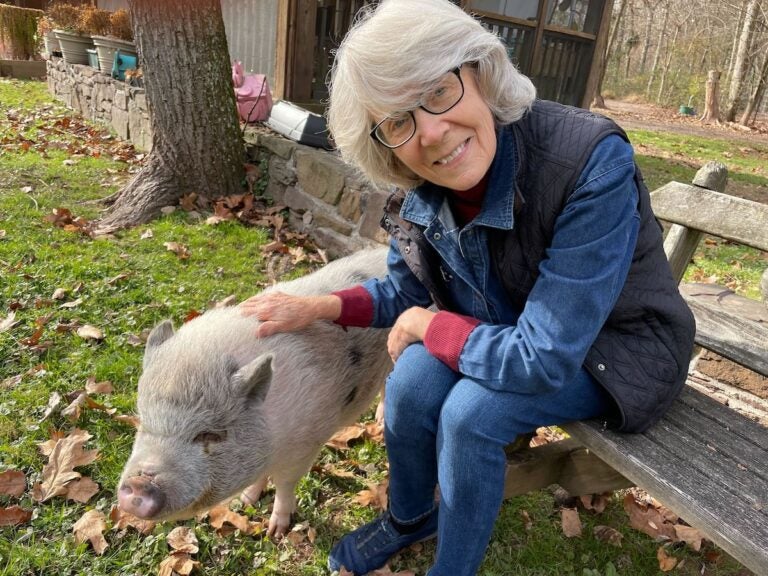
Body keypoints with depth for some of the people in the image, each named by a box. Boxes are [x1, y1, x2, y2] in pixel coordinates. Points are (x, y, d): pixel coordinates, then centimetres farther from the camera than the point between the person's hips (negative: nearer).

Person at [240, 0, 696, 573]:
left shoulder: (592, 162, -34)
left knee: (469, 412, -25)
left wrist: (426, 325, -19)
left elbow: (542, 360, -33)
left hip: (616, 349, -4)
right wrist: (320, 307, -13)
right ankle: (409, 518, 14)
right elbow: (406, 293, 3)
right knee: (412, 379, -19)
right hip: (512, 333, 5)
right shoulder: (418, 192, -15)